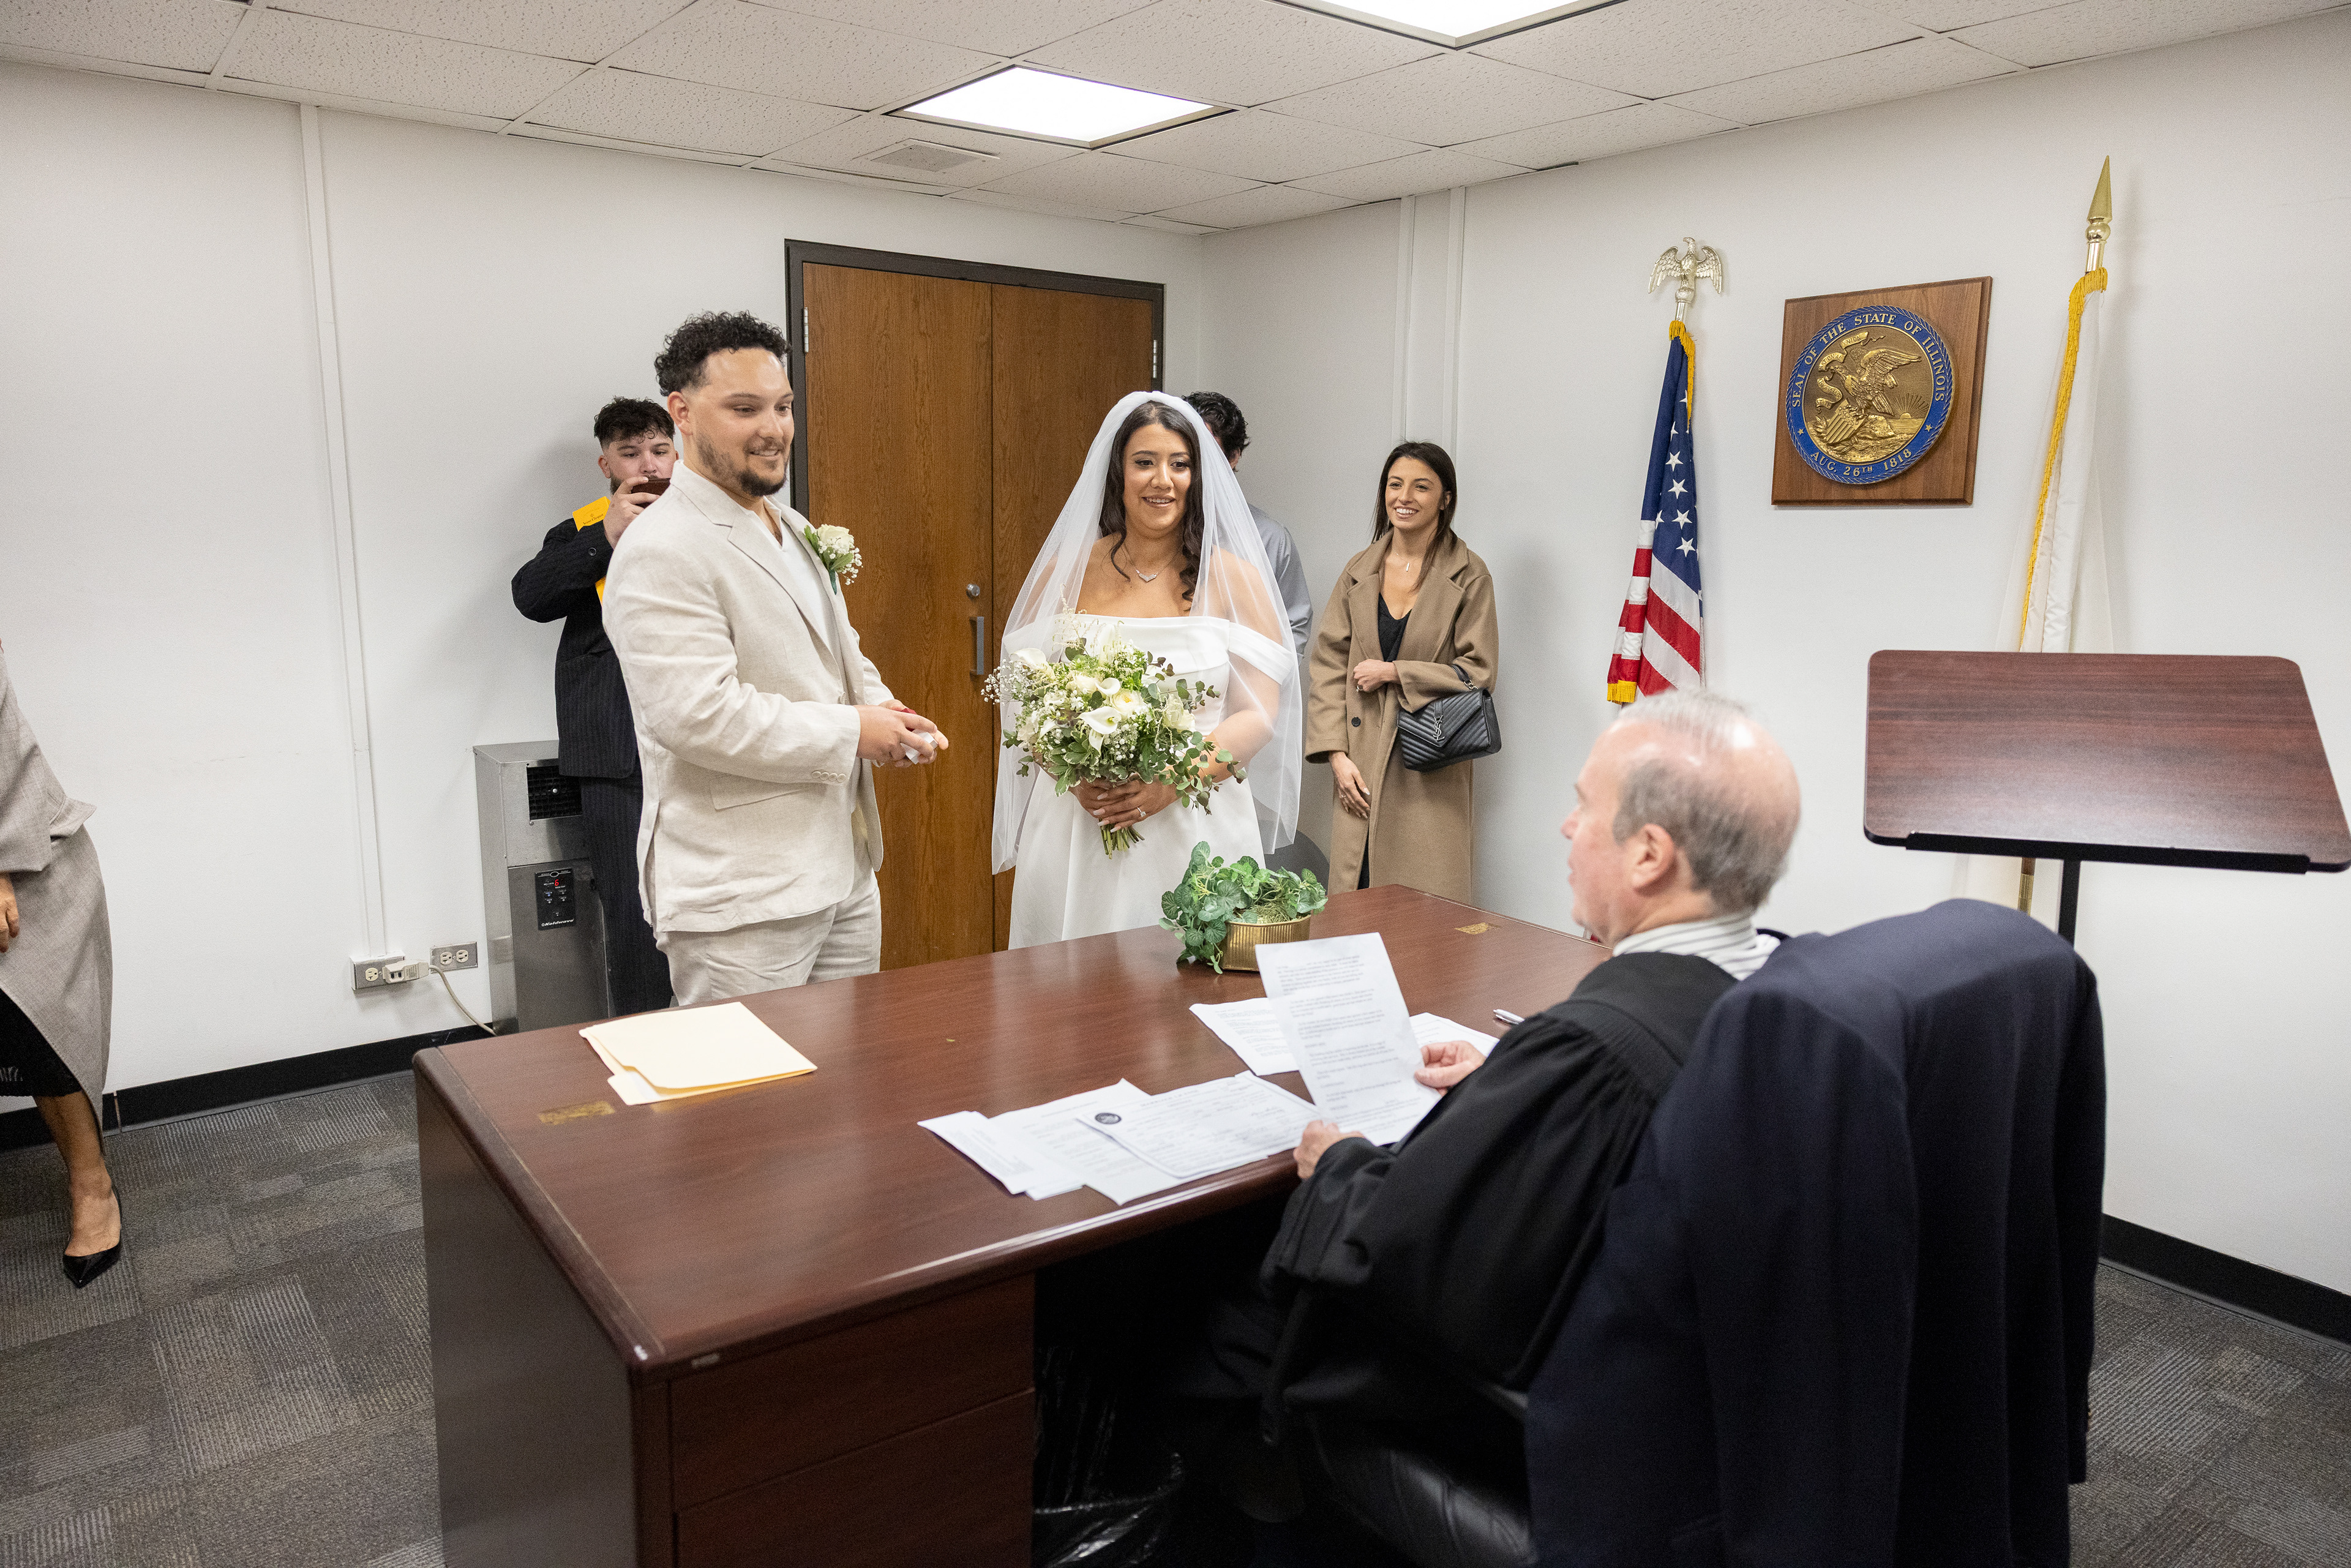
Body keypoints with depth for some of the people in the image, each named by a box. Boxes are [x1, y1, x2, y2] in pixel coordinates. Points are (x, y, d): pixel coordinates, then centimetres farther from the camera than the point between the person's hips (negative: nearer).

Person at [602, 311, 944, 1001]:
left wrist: (882, 708, 3)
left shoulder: (793, 531, 15)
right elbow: (699, 716, -26)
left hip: (845, 870, 9)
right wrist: (851, 732, -16)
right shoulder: (662, 551, -16)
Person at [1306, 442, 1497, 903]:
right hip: (1361, 766, 3)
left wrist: (1394, 673, -10)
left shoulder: (1468, 576, -1)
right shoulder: (1359, 571, 9)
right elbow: (1328, 665, 6)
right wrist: (1337, 754, -3)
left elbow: (1479, 671, -4)